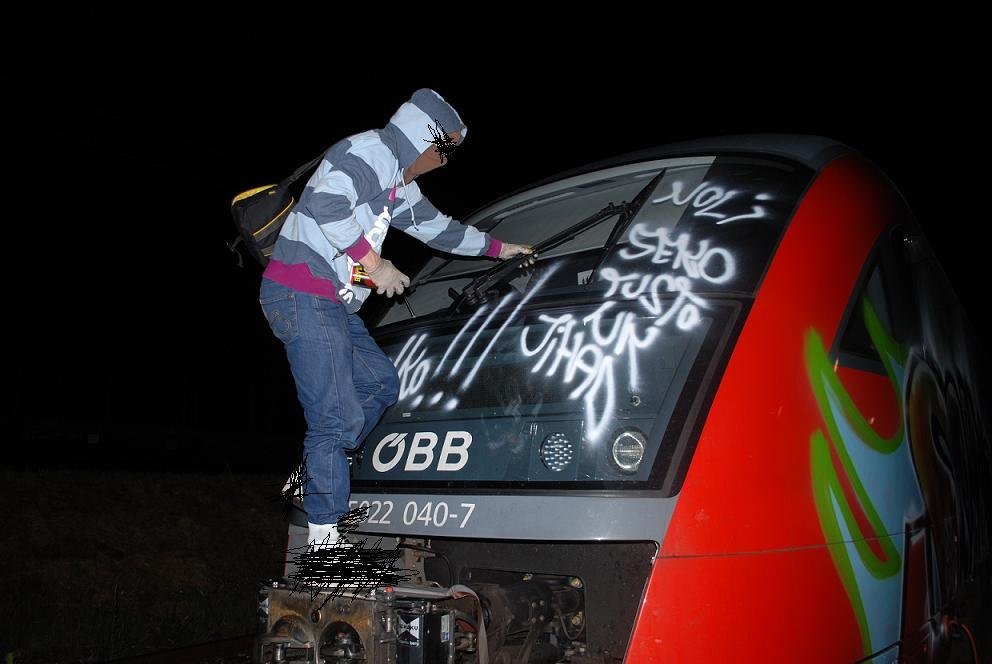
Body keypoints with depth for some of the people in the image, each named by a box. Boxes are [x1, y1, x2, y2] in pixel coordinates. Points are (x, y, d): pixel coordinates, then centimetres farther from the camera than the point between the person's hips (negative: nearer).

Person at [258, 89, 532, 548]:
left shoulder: (398, 182, 21)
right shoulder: (367, 152, -11)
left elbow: (435, 226, 33)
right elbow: (327, 202, -27)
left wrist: (497, 248, 40)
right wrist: (374, 262, -20)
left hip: (334, 305, 11)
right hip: (302, 298, -11)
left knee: (381, 383, 18)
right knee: (339, 417, -11)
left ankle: (317, 477, 25)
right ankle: (323, 534, -2)